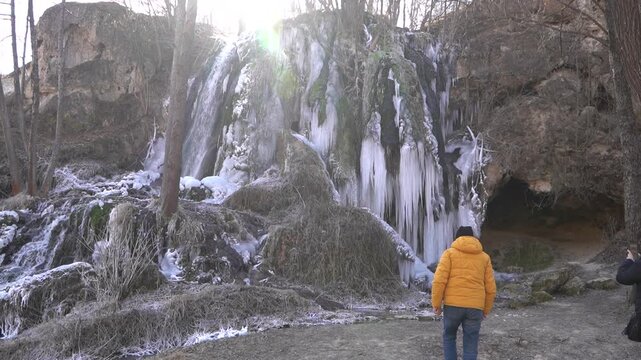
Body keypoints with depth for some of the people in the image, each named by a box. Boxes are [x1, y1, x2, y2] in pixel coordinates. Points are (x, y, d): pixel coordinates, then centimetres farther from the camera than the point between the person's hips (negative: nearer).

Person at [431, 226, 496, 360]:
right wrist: (486, 309, 20)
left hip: (452, 305, -1)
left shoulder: (450, 253, 3)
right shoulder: (484, 257, 11)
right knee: (470, 346, 8)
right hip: (475, 307, 2)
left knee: (449, 337, 20)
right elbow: (491, 288, 10)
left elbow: (439, 280, -7)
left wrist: (436, 303, 0)